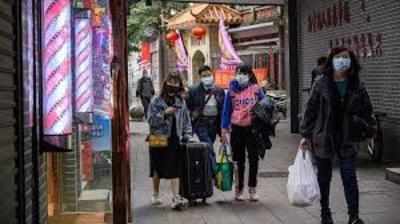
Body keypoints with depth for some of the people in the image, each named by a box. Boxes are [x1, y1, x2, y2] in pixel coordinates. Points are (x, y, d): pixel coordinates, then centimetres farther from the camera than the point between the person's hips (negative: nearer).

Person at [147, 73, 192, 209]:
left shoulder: (181, 102, 8)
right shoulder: (156, 101, -2)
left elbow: (186, 120, 13)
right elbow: (151, 120, -8)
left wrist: (187, 136, 6)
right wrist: (164, 113, -19)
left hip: (175, 139, 1)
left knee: (174, 170, -5)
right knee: (157, 170, 12)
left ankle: (176, 198, -5)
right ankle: (155, 195, 31)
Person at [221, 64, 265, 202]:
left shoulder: (256, 89, 0)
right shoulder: (232, 91, 3)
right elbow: (227, 110, 5)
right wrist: (224, 129, 1)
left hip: (252, 128, -1)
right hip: (236, 128, 1)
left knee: (254, 159, 4)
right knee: (239, 160, 8)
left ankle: (252, 189, 14)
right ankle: (239, 189, 18)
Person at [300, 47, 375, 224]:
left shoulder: (357, 86, 2)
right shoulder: (322, 84, -3)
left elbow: (366, 110, 7)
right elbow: (310, 110, -1)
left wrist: (367, 130, -1)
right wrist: (306, 135, -3)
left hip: (348, 139, 1)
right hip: (323, 138, 0)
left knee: (350, 177, -2)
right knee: (324, 178, 11)